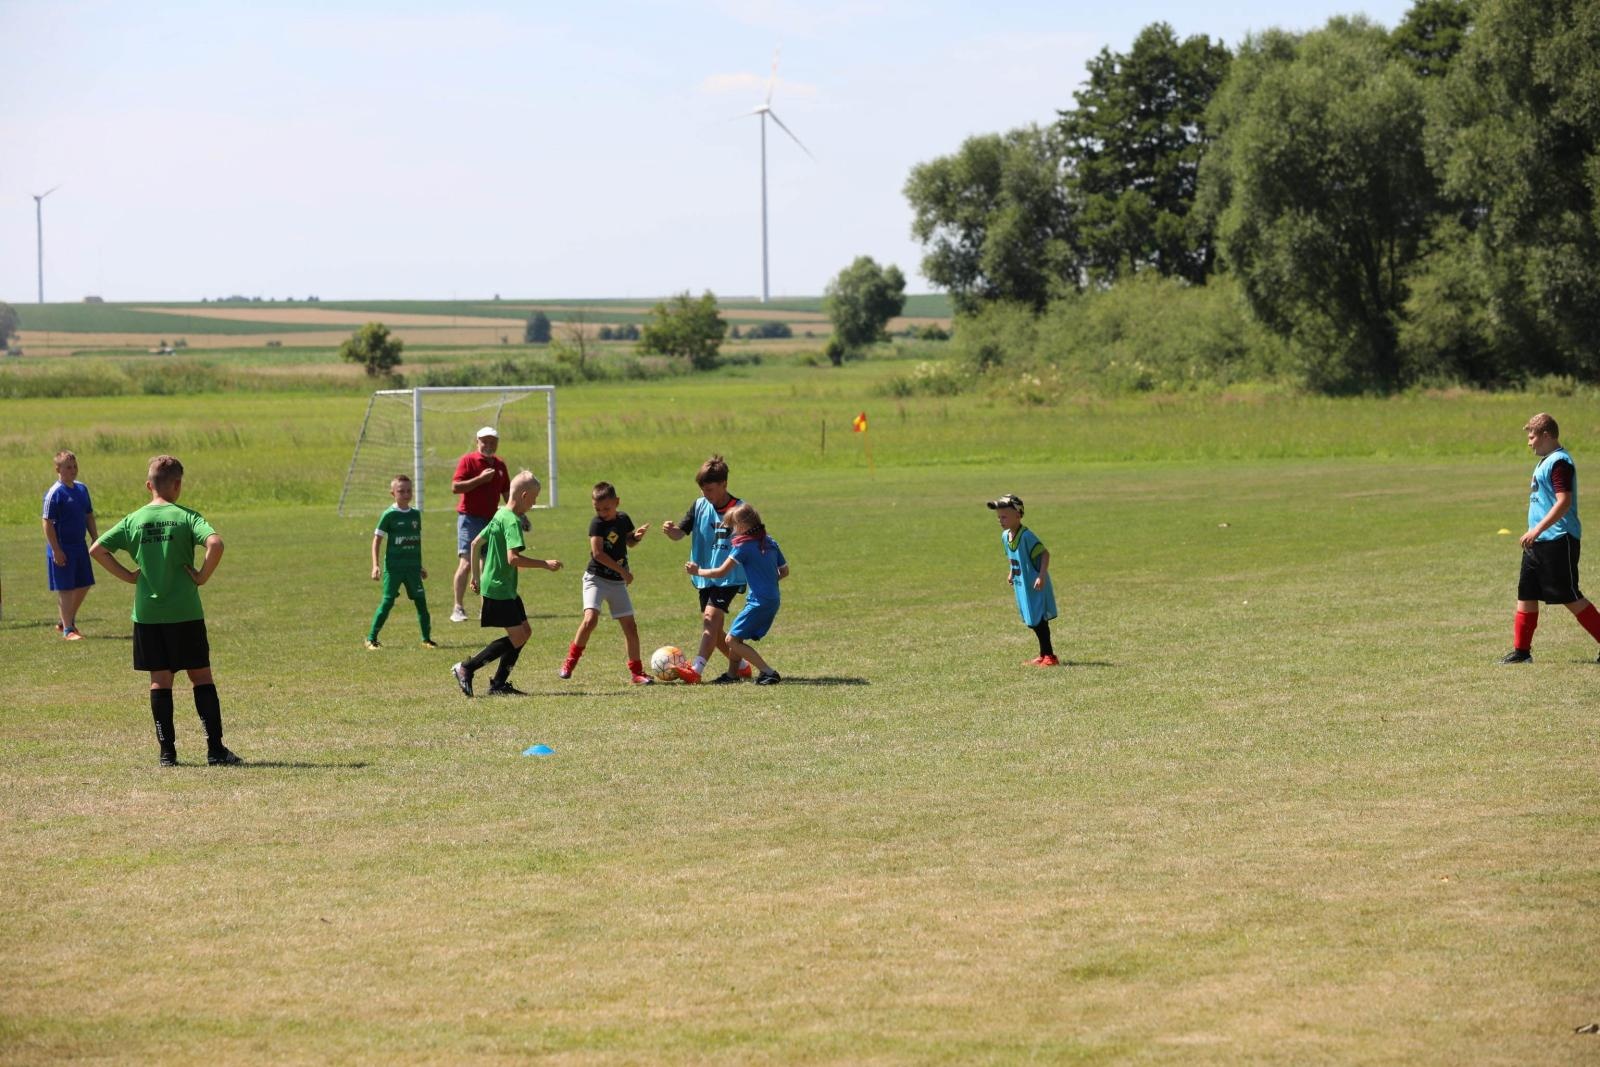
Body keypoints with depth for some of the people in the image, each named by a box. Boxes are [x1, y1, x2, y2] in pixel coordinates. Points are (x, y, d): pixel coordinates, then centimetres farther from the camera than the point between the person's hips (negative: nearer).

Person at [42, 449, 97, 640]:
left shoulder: (82, 489, 8)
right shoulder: (54, 493, -14)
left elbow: (89, 516, 18)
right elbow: (48, 523, -16)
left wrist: (95, 539, 12)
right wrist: (55, 550, -19)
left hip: (79, 545, 8)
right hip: (62, 549, -8)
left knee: (84, 585, 13)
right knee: (65, 589, -2)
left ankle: (65, 621, 28)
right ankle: (67, 629, 4)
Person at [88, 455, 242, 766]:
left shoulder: (134, 520, 4)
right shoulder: (186, 517, -7)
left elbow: (97, 549, 2)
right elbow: (215, 544, -23)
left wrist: (128, 576, 6)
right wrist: (202, 576, -10)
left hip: (146, 613, 3)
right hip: (185, 612, -3)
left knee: (160, 680, 8)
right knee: (201, 677, 5)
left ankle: (167, 752, 5)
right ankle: (215, 749, 1)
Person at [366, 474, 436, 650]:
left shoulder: (415, 514, 9)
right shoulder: (389, 515, -6)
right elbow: (377, 540, -5)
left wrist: (420, 565, 22)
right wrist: (375, 565, -13)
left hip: (412, 567, 4)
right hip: (393, 567, -4)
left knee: (421, 600, 0)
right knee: (387, 601, -4)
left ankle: (426, 638, 8)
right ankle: (371, 638, 4)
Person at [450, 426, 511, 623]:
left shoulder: (500, 465, 14)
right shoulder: (468, 460, -5)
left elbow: (507, 493, 22)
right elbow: (455, 487, -14)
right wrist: (480, 479, -19)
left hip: (491, 519, 6)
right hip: (470, 517, -6)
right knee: (466, 562, -13)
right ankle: (458, 608, -13)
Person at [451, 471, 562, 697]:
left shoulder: (500, 515, 13)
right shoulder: (513, 522, -18)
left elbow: (476, 543, 20)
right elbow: (513, 558, -29)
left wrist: (476, 576, 27)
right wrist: (545, 564, -23)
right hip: (500, 589, -10)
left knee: (525, 631, 12)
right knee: (517, 637, -8)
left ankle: (499, 683, 13)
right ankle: (466, 668, -5)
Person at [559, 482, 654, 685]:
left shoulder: (623, 519, 5)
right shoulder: (597, 523, -12)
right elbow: (597, 553, -21)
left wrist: (637, 536, -1)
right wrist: (623, 571, -19)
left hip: (617, 583, 5)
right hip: (596, 578, -5)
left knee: (630, 626, 2)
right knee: (590, 619, -22)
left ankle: (636, 671, 13)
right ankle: (569, 663, -8)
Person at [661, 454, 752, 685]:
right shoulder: (700, 506, 3)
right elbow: (680, 533, -3)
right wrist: (671, 530, -26)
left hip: (730, 577, -6)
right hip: (705, 576, 6)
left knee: (711, 617, -21)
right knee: (713, 627, 10)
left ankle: (696, 669, -29)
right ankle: (740, 666, 28)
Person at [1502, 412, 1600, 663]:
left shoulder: (1559, 463, -15)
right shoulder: (1545, 462, 16)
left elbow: (1563, 502, -24)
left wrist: (1537, 529, -27)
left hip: (1558, 541, -10)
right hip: (1539, 542, 10)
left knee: (1570, 598, -7)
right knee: (1526, 594, 8)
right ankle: (1521, 650, 12)